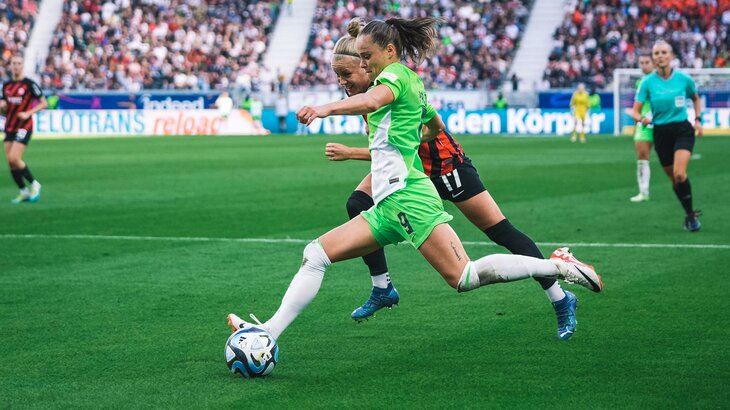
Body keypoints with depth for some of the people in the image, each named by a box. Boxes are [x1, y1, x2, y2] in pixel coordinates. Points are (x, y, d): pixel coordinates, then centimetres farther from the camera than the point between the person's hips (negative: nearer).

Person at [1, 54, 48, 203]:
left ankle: (34, 184, 1)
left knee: (14, 158, -18)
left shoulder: (29, 84, -6)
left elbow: (44, 103, -3)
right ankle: (24, 192, 13)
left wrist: (28, 113, -15)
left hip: (24, 127, -6)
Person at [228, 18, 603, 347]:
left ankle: (557, 265, -8)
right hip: (387, 206, 10)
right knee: (316, 254, 1)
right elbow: (436, 126, 40)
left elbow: (371, 101, -29)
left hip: (407, 195, -10)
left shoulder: (397, 73, -4)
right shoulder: (413, 83, 23)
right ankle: (270, 332, -4)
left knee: (463, 277, -18)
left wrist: (326, 109, -45)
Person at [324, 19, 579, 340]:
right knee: (357, 206, -9)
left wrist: (350, 153, -36)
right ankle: (382, 290, 4)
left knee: (501, 232, -5)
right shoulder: (361, 90, -7)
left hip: (444, 165, -8)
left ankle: (561, 300, 6)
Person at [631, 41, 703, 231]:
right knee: (673, 178, 7)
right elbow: (635, 112, -4)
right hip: (661, 133, 2)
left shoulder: (683, 78, -5)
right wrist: (642, 119, -26)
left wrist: (698, 119, 5)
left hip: (683, 130, -2)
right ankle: (690, 214, 26)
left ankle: (691, 215, -7)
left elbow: (696, 98, 17)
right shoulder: (648, 82, -5)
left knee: (679, 173, -23)